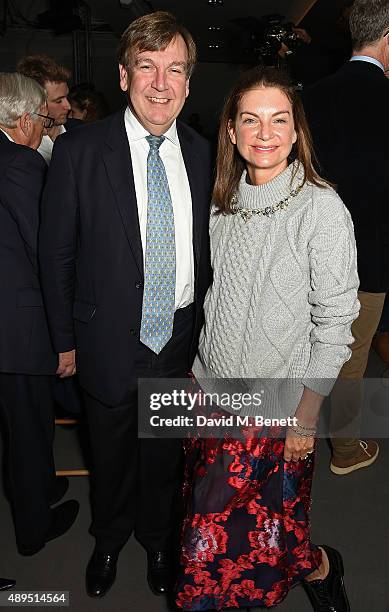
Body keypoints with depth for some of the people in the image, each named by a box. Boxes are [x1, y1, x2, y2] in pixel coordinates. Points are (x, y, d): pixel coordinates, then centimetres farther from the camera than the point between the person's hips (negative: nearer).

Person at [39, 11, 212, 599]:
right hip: (111, 345, -2)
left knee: (166, 454, 22)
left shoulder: (201, 153, -1)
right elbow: (56, 255, -6)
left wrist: (203, 326, 8)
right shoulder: (79, 150, -12)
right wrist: (65, 341, -3)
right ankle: (110, 539, 52)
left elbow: (205, 248, 6)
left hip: (181, 340, 3)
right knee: (111, 456, 20)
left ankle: (158, 539, 51)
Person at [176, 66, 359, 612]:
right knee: (209, 526, 17)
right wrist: (200, 375, 8)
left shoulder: (322, 209, -14)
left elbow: (335, 322, -12)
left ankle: (315, 564, 39)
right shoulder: (224, 204, 2)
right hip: (213, 392, 6)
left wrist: (307, 414, -12)